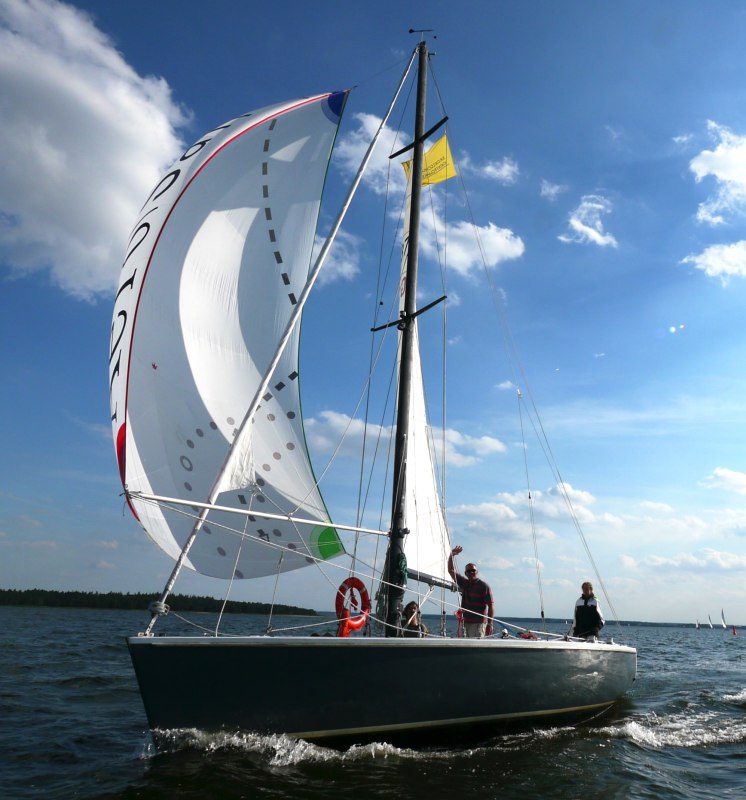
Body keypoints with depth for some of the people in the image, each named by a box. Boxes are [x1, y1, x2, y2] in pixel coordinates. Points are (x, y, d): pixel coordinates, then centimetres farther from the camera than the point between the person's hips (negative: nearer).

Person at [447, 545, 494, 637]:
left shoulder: (484, 587, -6)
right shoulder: (464, 584, 12)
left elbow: (491, 605, -9)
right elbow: (451, 570, 13)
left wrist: (490, 624, -16)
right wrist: (451, 555, -1)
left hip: (479, 623, -6)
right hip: (466, 622, 6)